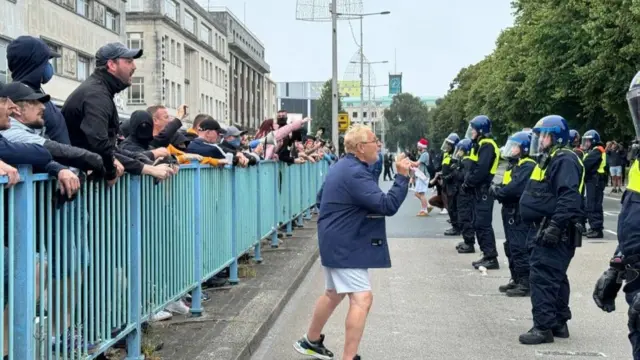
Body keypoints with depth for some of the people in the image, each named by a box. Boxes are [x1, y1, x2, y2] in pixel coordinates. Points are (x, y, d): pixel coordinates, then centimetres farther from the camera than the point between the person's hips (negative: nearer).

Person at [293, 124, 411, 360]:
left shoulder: (342, 166, 11)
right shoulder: (355, 173, -23)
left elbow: (321, 198, 23)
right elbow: (387, 206, -28)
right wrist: (402, 176, -24)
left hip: (336, 242, 11)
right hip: (345, 246, -11)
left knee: (334, 294, 24)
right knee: (362, 298, -14)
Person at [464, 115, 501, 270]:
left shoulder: (487, 146, -15)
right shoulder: (480, 145, 17)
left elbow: (481, 170, -24)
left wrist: (468, 182, -13)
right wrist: (468, 183, 6)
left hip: (484, 190, -10)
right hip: (480, 190, 10)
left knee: (484, 224, -9)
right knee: (478, 224, 13)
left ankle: (492, 258, -7)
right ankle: (487, 255, 18)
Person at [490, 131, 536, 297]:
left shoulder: (527, 166, -16)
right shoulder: (514, 165, 18)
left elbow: (513, 189, -26)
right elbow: (506, 186, 18)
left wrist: (496, 191, -9)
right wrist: (497, 190, -3)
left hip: (521, 215, -11)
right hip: (511, 213, 11)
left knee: (521, 249, -8)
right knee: (511, 249, 16)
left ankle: (526, 283, -3)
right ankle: (516, 280, 25)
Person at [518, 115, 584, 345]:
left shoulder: (564, 161, -16)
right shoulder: (550, 160, 18)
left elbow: (570, 198, -27)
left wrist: (556, 226, -31)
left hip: (557, 233, -11)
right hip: (548, 230, 11)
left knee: (543, 277, -11)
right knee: (555, 277, 16)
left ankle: (543, 327, -9)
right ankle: (559, 323, 25)